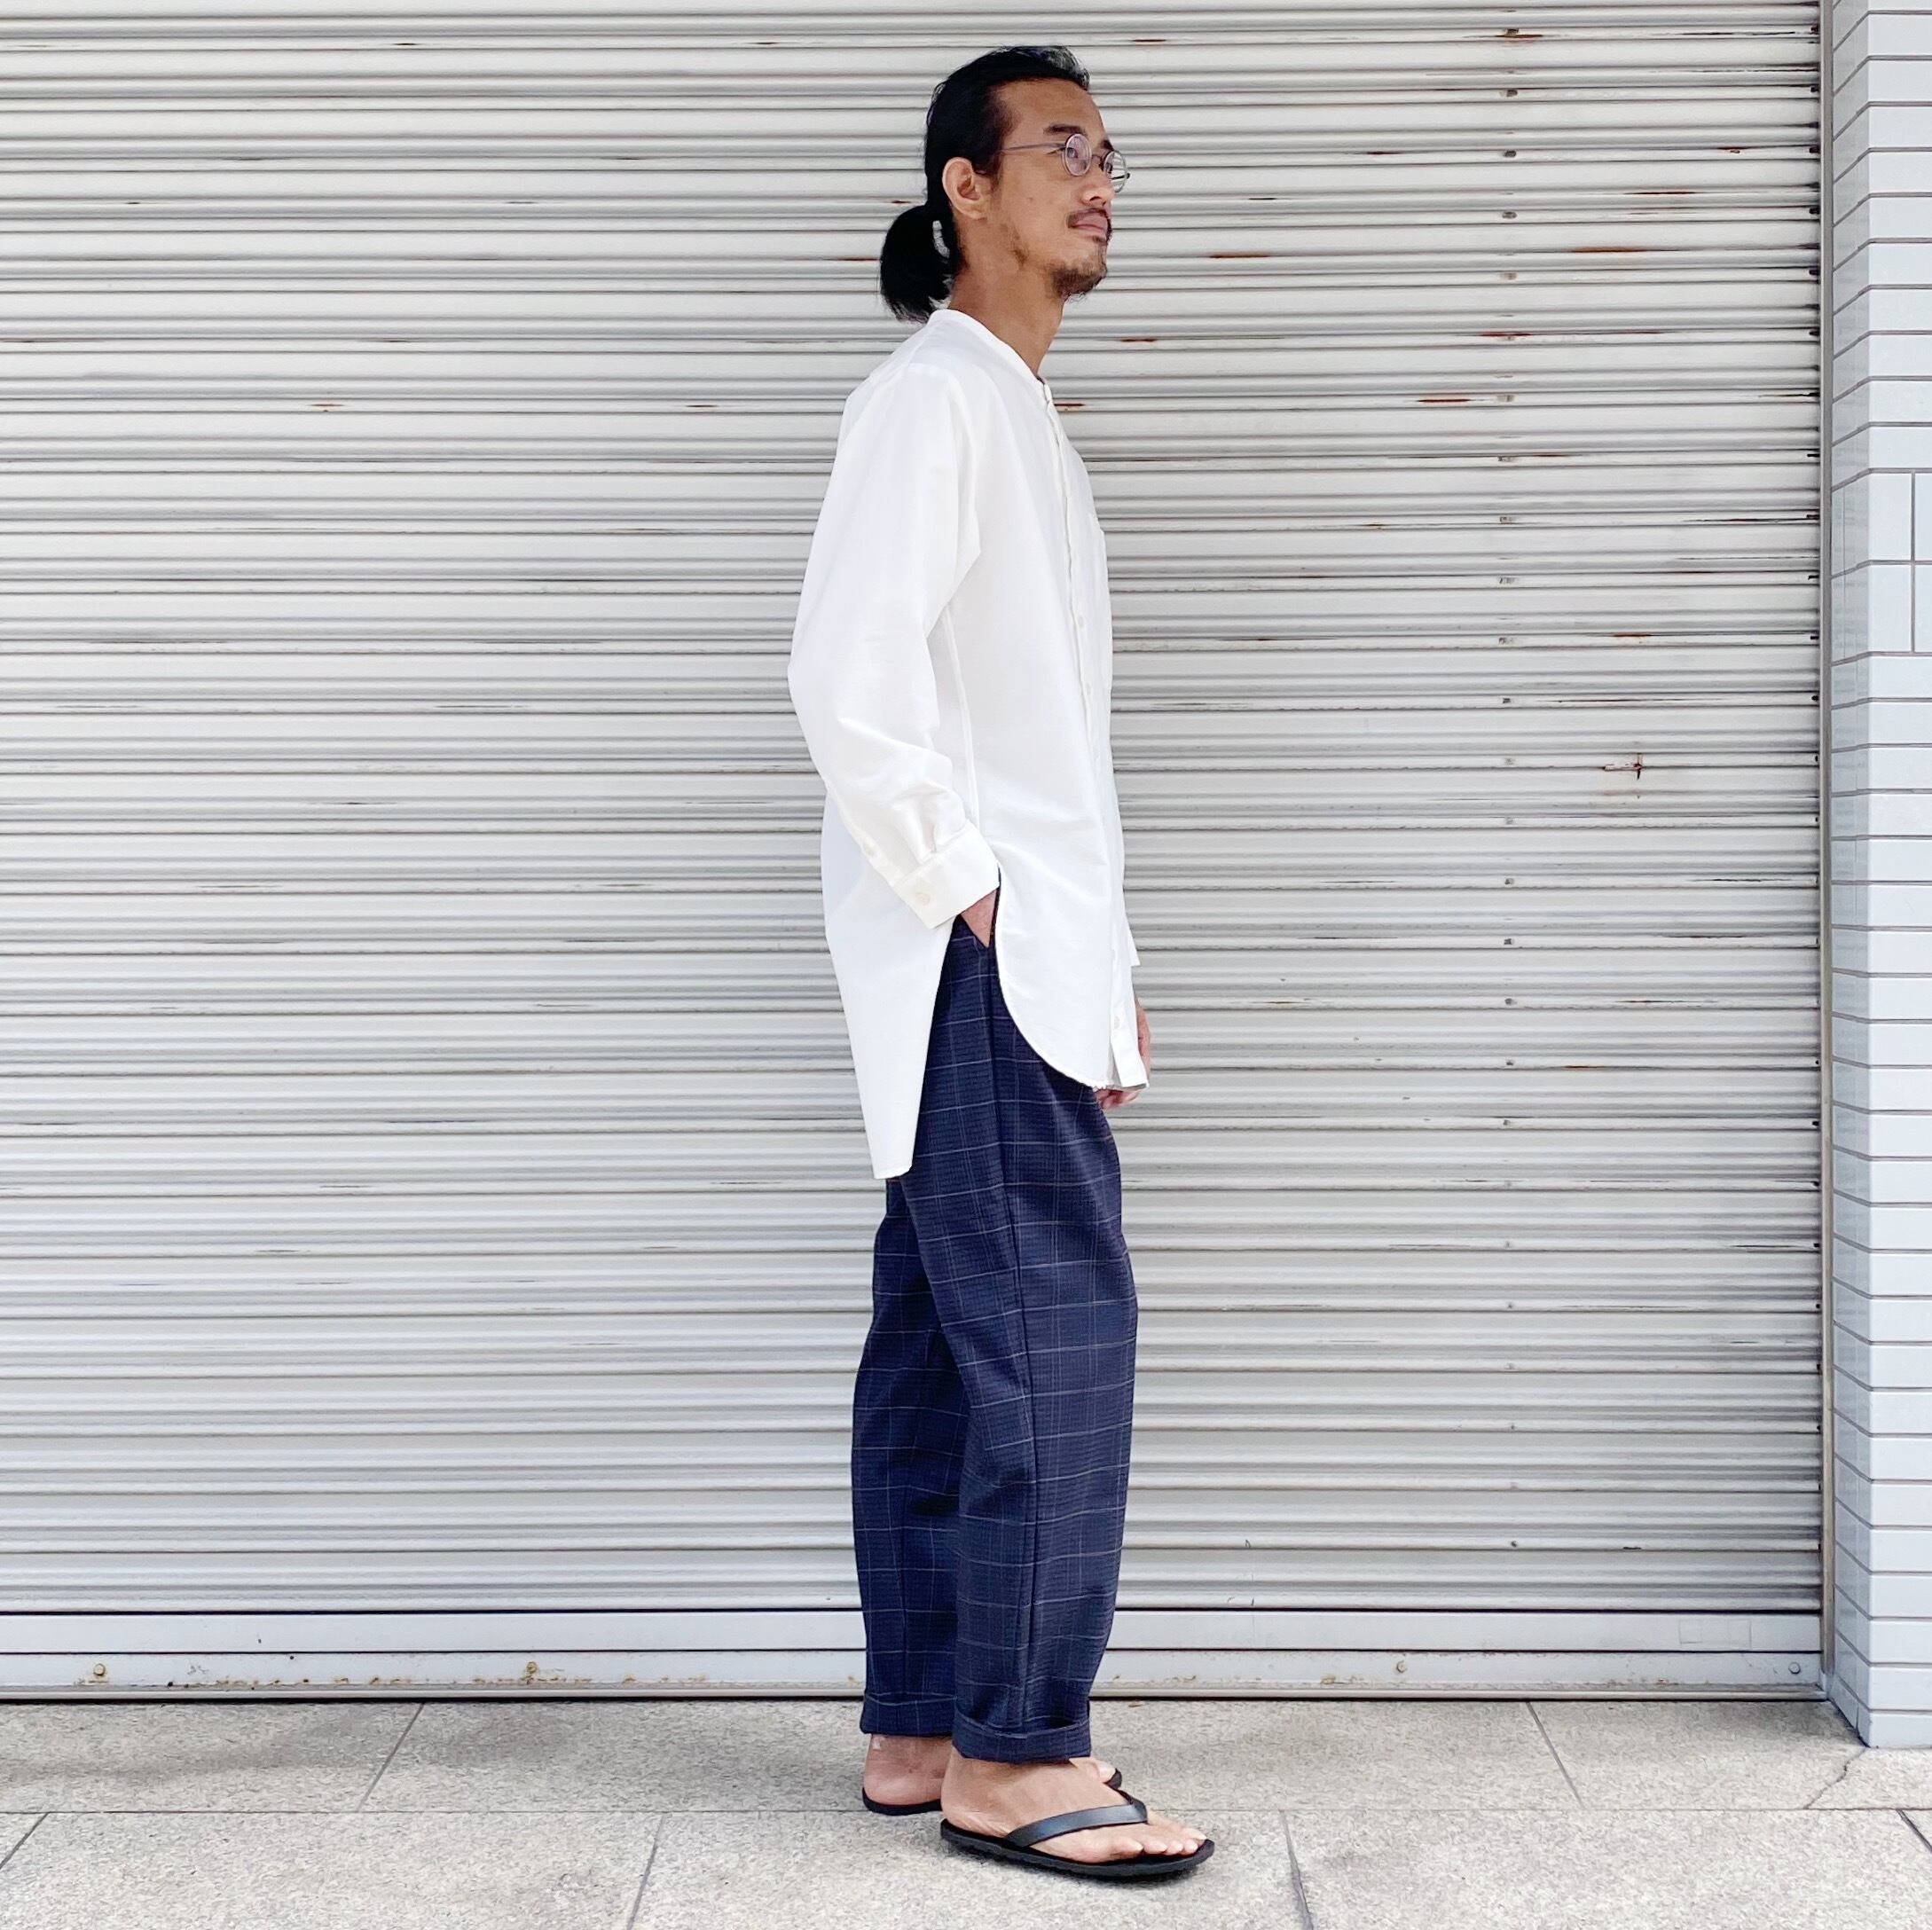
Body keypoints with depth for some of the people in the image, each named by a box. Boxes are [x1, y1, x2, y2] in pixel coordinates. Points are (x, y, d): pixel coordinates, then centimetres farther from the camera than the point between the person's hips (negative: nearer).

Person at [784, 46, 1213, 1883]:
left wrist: (1095, 964, 18)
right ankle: (1010, 1758, 1)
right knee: (1055, 1337, -8)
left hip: (1018, 966, 9)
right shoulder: (933, 397, -9)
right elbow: (849, 677, -21)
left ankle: (921, 1731, 19)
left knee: (943, 1351, 11)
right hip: (979, 969, -9)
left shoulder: (1013, 415, 21)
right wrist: (960, 897, -14)